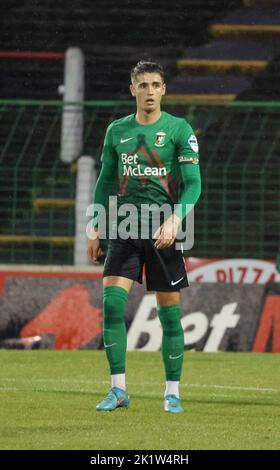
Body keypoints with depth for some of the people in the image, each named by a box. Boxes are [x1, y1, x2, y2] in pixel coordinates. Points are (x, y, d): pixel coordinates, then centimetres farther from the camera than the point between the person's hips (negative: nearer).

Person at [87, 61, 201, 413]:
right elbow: (105, 181, 17)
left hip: (163, 231, -2)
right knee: (112, 301, -12)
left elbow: (193, 183, -7)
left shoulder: (179, 130, -2)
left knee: (169, 311, 0)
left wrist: (175, 220, -22)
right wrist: (96, 229, 11)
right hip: (125, 228, 3)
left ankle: (172, 393, 10)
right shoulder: (117, 130, 9)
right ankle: (118, 389, -6)